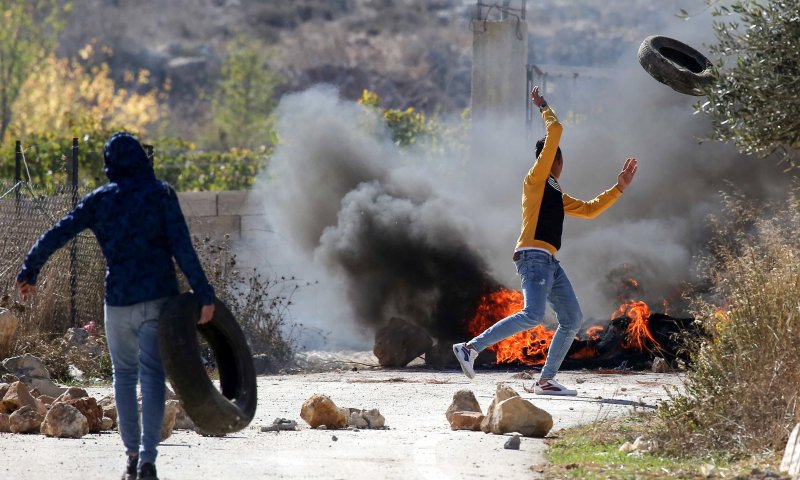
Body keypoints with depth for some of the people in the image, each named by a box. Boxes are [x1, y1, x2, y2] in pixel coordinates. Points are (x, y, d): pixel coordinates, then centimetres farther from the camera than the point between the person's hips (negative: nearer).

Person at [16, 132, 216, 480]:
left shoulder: (99, 200, 5)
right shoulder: (161, 194, -1)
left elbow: (55, 236, 5)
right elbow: (182, 248, -9)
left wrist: (29, 272, 18)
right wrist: (203, 294, -8)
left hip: (118, 301, 2)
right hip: (159, 296, -2)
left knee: (124, 373, 16)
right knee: (152, 375, -4)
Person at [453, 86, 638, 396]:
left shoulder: (557, 197, 25)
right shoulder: (535, 180, 1)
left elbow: (590, 209, 33)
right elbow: (555, 131, -4)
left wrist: (619, 188, 31)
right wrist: (543, 107, 11)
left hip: (549, 263, 10)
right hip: (534, 257, -10)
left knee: (572, 319, 5)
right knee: (533, 315, -25)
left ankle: (545, 380, 2)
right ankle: (471, 348, -22)